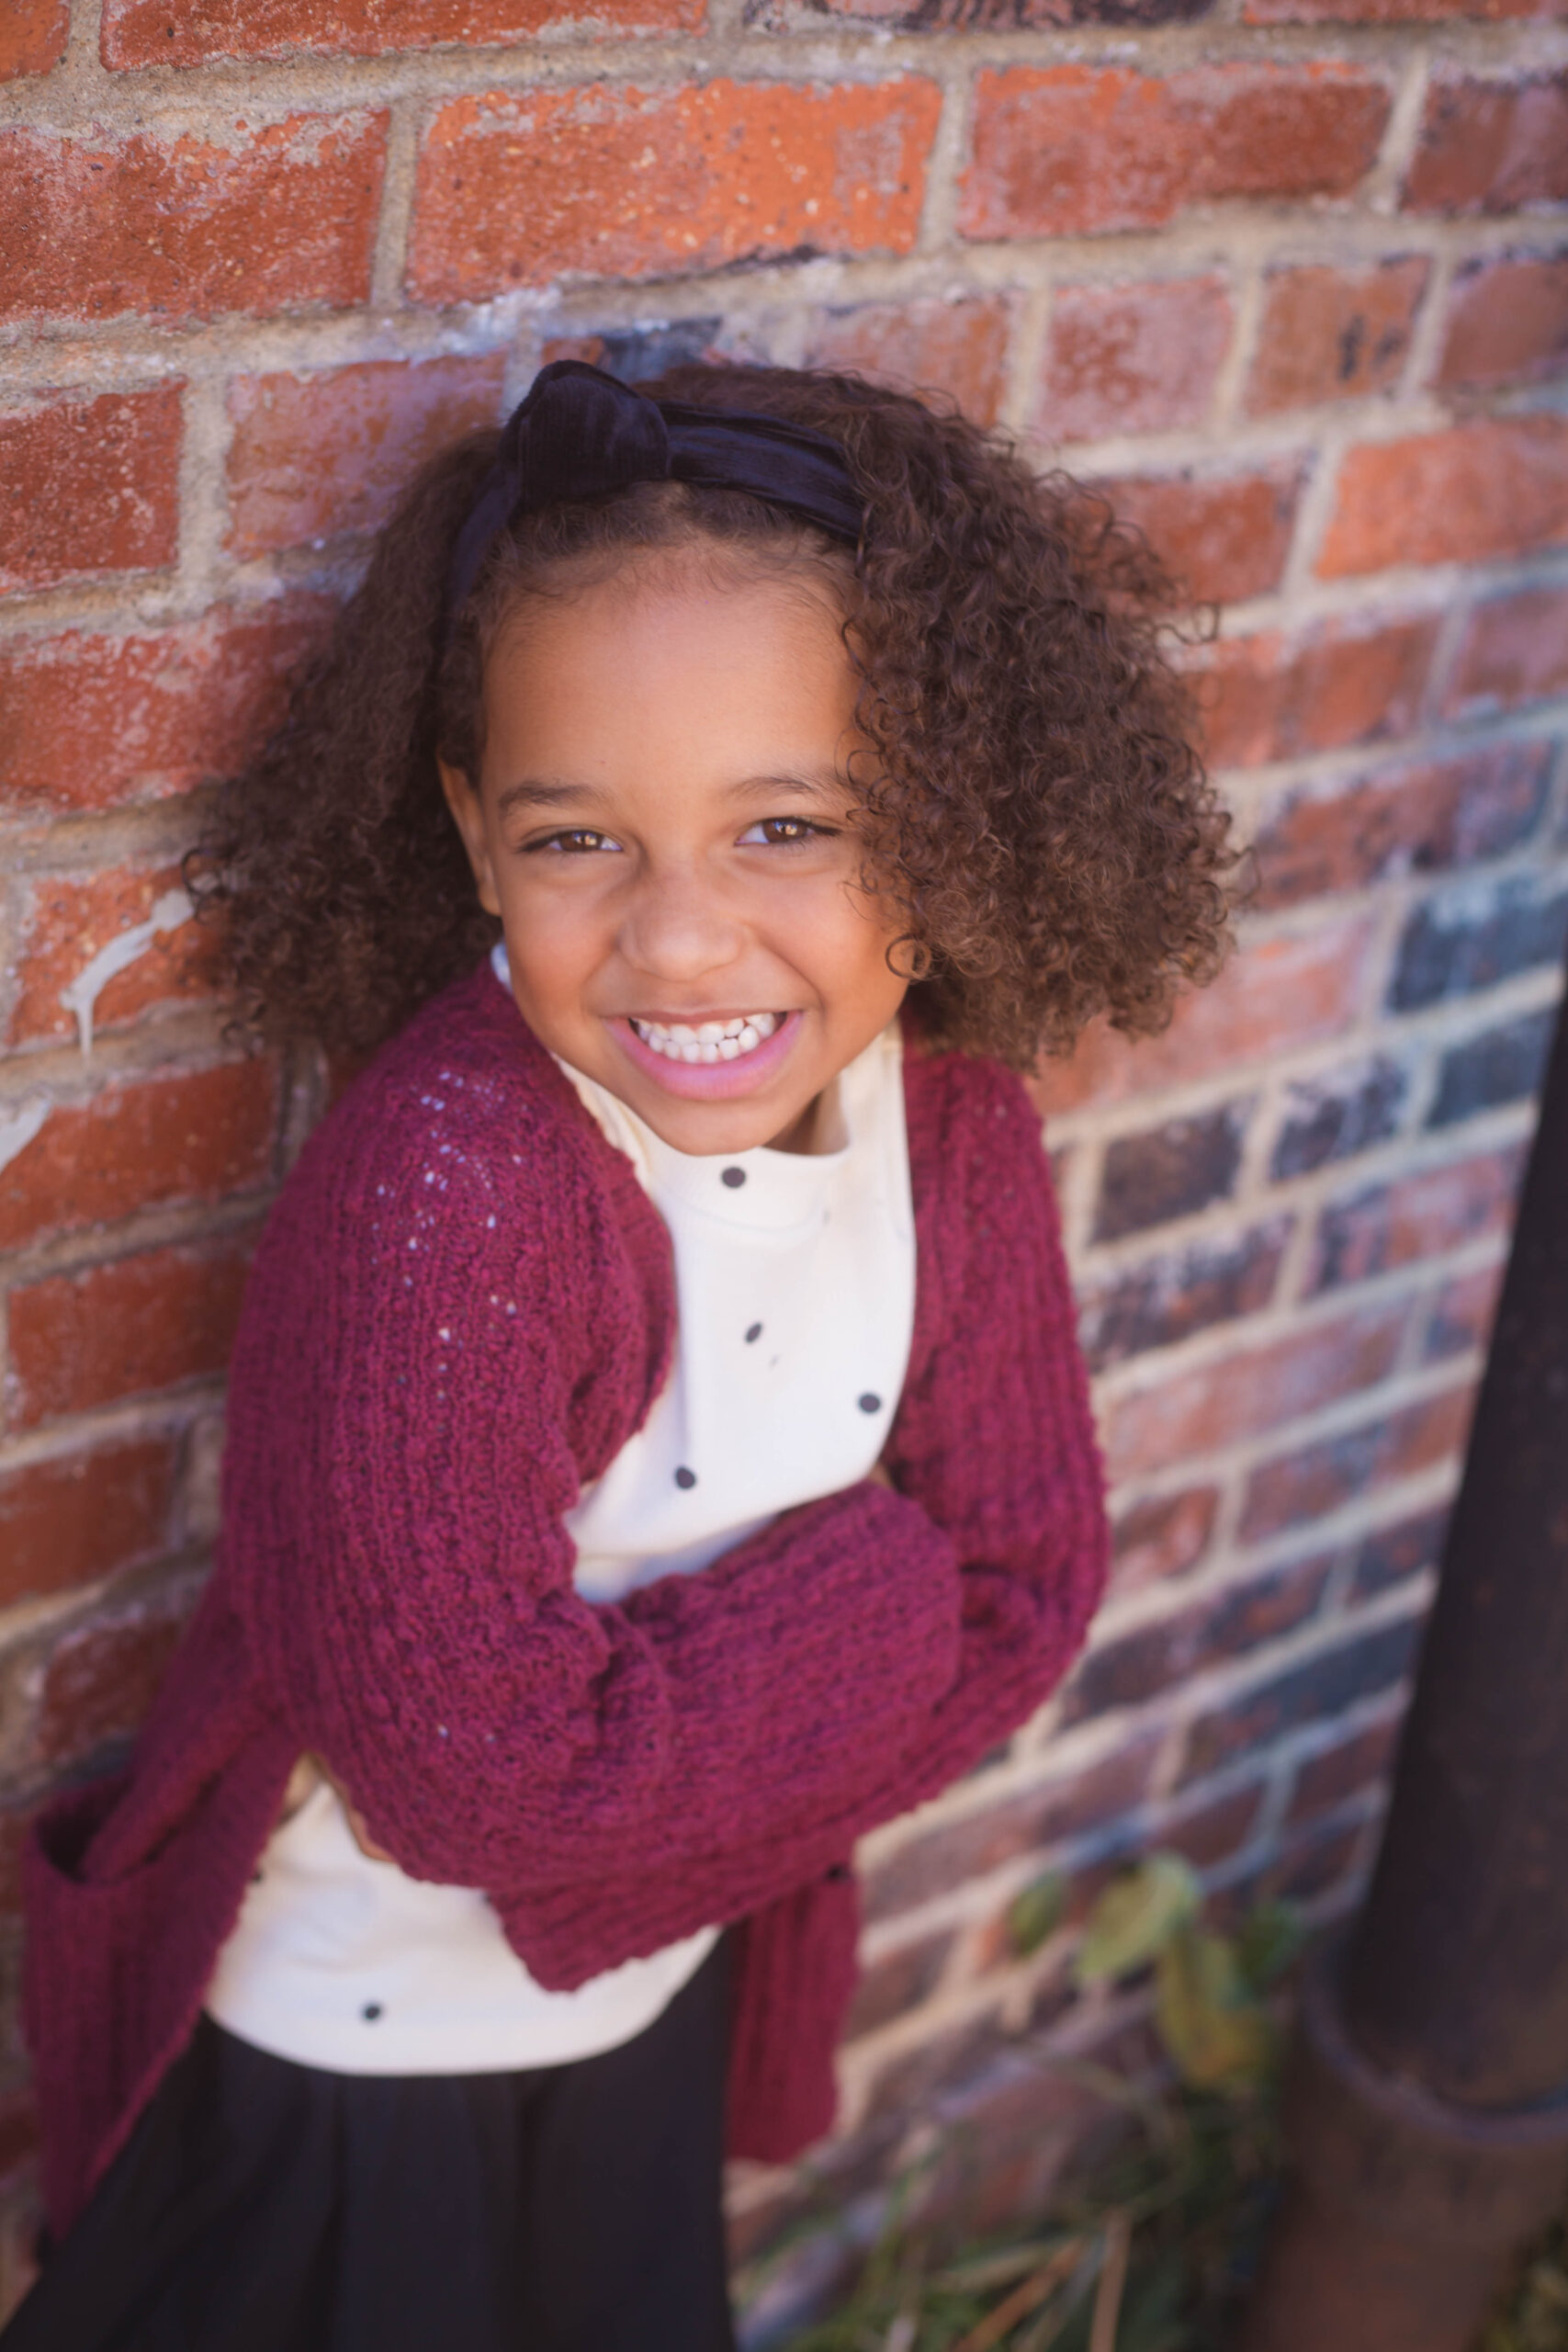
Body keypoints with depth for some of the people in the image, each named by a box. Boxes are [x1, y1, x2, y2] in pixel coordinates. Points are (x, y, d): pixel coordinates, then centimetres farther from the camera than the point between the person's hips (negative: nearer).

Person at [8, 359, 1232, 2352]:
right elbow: (466, 1761, -34)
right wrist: (865, 1600, -25)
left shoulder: (959, 1132, -15)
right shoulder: (440, 1178, -34)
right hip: (332, 2040, -5)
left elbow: (1023, 1588, -11)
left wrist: (602, 1830, -21)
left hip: (671, 1991, 5)